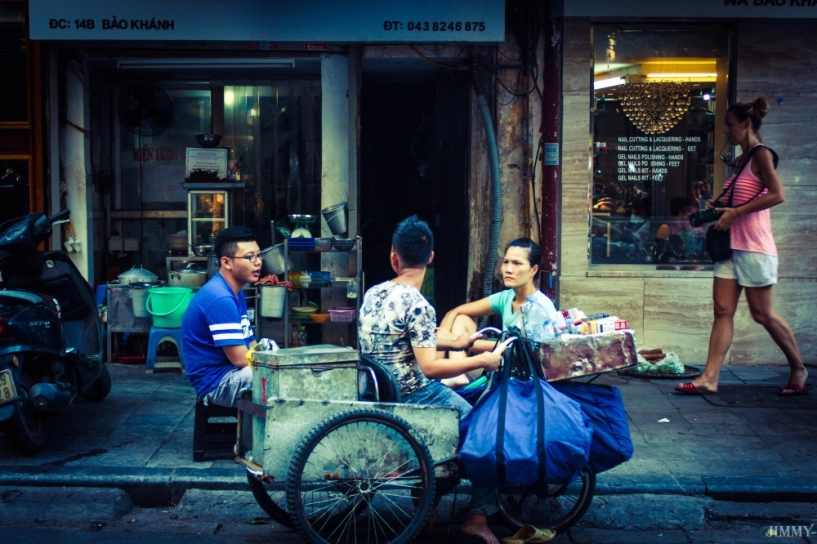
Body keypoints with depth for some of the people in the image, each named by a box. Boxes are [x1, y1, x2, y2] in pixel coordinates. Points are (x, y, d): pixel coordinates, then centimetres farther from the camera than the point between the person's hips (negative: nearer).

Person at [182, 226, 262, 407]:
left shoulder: (236, 294, 12)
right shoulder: (220, 298, -20)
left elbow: (250, 347, 13)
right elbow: (240, 359, -22)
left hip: (229, 373, 10)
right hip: (217, 380, -10)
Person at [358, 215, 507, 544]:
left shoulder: (372, 294, 5)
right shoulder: (417, 304, -20)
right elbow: (430, 368, -26)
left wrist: (455, 342, 22)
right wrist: (484, 361, -18)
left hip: (380, 393, 8)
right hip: (412, 397, -8)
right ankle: (478, 517, 5)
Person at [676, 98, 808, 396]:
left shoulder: (761, 154, -8)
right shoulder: (742, 160, 17)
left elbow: (777, 194, -20)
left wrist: (736, 213, -20)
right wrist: (719, 206, 9)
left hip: (753, 246, -8)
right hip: (731, 244, 8)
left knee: (761, 313, 0)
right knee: (722, 311, 1)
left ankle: (799, 369, 20)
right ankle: (710, 378, -2)